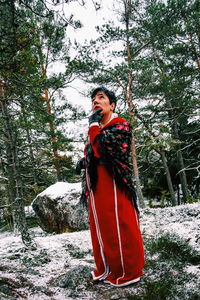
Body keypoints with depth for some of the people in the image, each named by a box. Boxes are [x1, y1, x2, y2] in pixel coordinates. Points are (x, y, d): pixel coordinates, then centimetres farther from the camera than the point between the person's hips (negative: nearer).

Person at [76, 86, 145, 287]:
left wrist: (94, 125, -9)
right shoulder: (96, 129, 16)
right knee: (100, 228, 13)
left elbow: (102, 149, -22)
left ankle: (127, 272, 14)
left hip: (113, 184, -8)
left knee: (120, 228, 0)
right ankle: (106, 269, 27)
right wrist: (84, 161, 7)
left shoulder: (121, 125, -7)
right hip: (96, 186, 8)